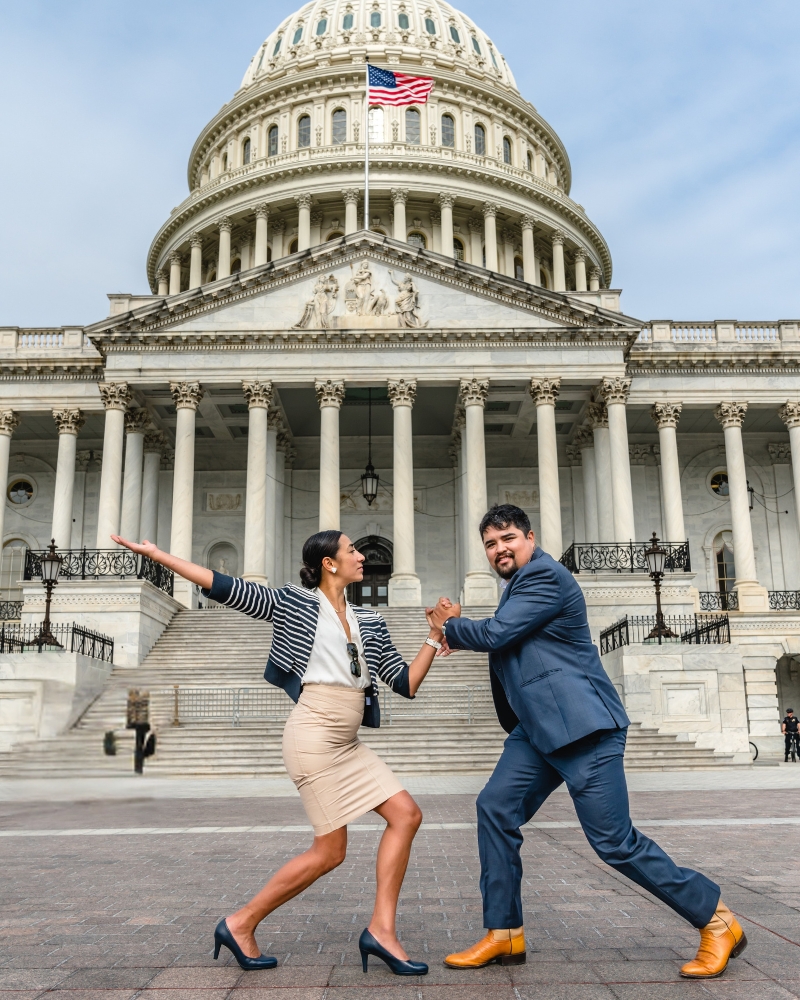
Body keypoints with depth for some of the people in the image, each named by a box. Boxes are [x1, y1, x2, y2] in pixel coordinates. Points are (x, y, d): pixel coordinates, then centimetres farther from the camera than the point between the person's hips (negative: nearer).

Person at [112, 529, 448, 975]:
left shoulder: (370, 621, 13)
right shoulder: (293, 602, -2)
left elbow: (406, 683, 12)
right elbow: (225, 588, -7)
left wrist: (435, 636, 2)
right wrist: (158, 555, -10)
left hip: (347, 743, 7)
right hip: (314, 735, -7)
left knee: (407, 814, -1)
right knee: (330, 851, -4)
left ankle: (382, 929, 4)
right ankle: (241, 923, 13)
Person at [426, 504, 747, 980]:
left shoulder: (545, 575, -12)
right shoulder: (521, 584, 19)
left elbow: (496, 635, -17)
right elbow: (504, 642, 25)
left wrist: (450, 626, 1)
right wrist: (460, 629, 8)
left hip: (583, 726, -9)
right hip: (538, 729, 9)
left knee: (615, 840, -6)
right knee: (495, 808, 0)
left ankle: (717, 920, 12)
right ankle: (504, 935, 9)